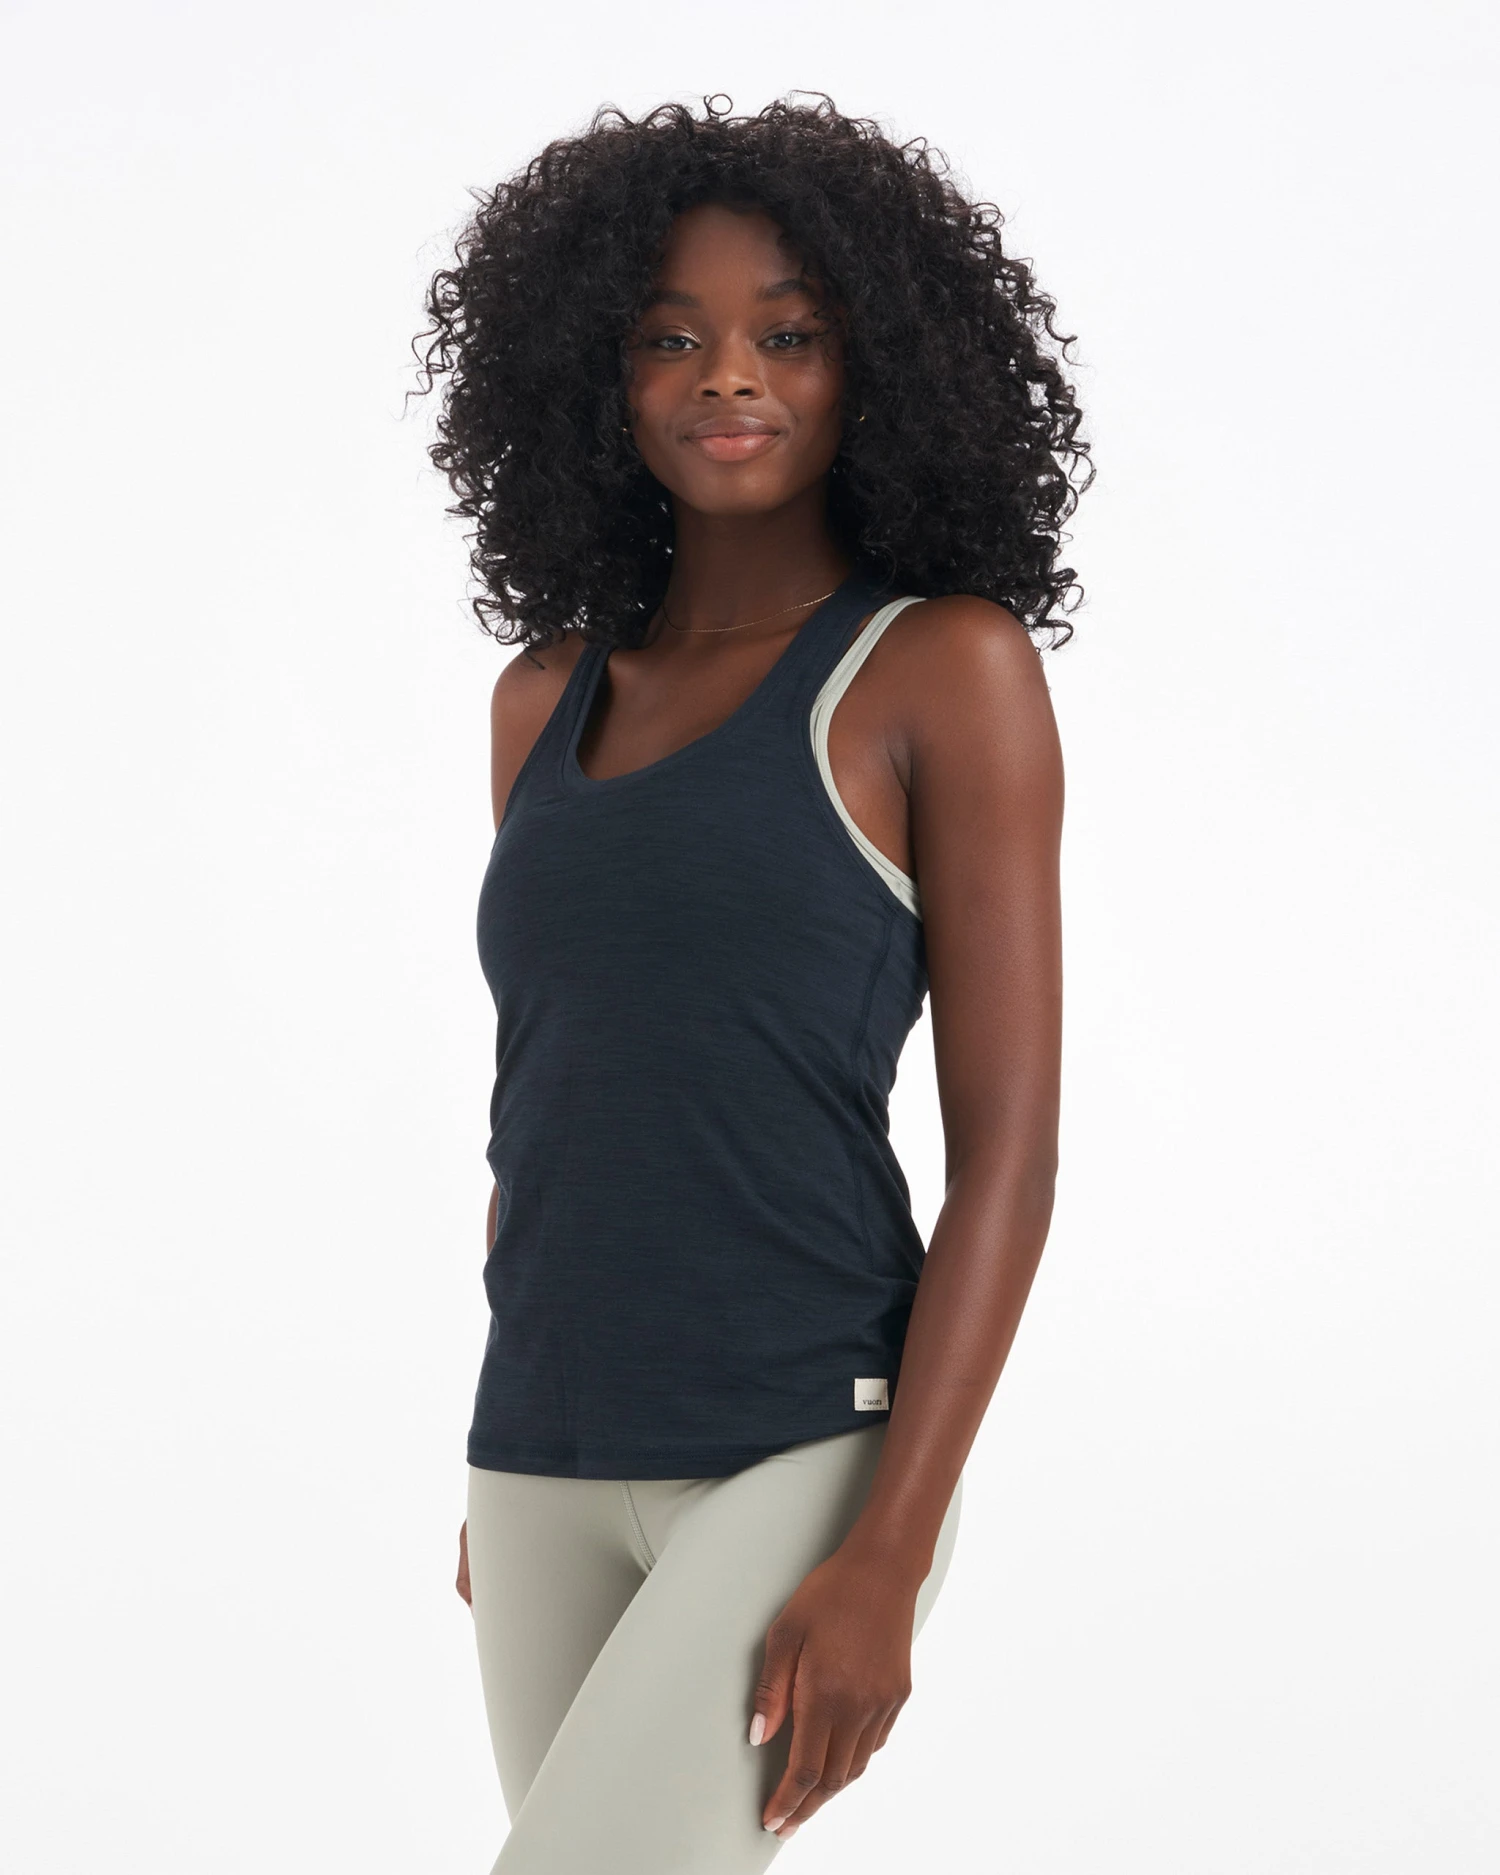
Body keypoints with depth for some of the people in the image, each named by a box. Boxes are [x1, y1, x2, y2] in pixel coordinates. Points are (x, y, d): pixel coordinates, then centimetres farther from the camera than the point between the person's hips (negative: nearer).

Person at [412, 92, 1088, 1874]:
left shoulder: (945, 664, -6)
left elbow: (1009, 1145, -9)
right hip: (549, 1468, 6)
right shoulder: (547, 698, 11)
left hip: (809, 1458, -6)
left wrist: (888, 1557, -16)